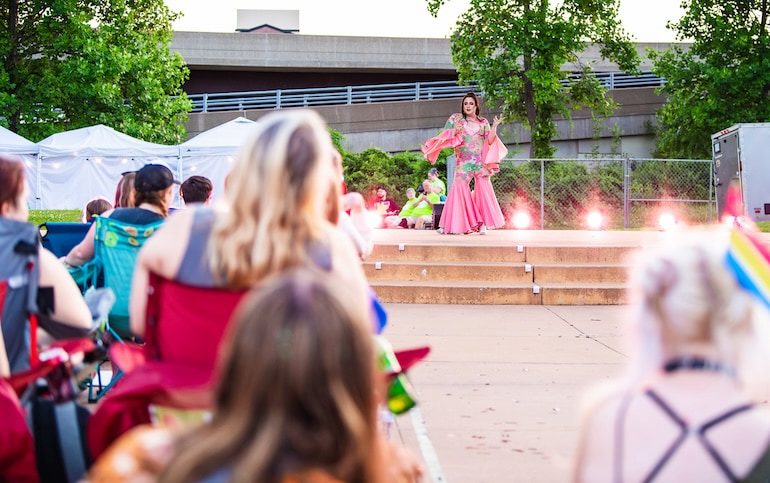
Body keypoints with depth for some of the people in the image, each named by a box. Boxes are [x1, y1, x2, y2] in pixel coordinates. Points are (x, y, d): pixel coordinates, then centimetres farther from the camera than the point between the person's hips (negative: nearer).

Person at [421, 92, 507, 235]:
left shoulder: (483, 122, 13)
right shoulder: (455, 118, 11)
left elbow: (489, 141, 5)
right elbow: (444, 137, 7)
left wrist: (494, 127, -8)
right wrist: (454, 131, -11)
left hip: (481, 161, 1)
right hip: (463, 161, -1)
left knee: (483, 188, -8)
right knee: (459, 187, -9)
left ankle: (483, 224, -5)